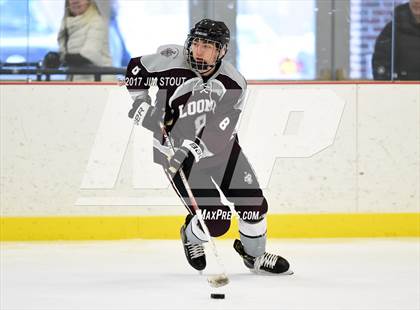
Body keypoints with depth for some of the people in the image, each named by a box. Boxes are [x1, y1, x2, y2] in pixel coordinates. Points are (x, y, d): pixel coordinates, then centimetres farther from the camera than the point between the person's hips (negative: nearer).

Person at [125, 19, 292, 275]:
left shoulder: (234, 84, -19)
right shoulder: (171, 60, -22)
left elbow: (218, 135, -25)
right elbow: (135, 70, -2)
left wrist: (192, 151, -39)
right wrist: (142, 105, -14)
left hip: (219, 146, 3)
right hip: (175, 150, -3)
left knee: (254, 204, 2)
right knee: (215, 222, -12)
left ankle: (254, 255, 31)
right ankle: (191, 236, 25)